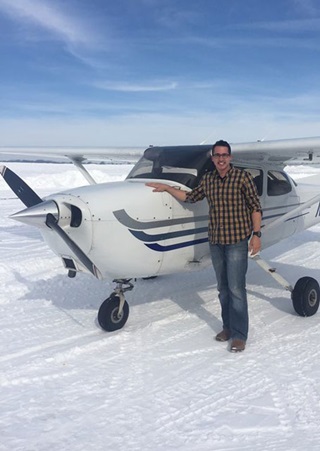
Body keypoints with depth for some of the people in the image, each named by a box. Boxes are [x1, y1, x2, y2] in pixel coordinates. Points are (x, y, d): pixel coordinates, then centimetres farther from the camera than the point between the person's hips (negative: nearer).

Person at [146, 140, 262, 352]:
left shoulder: (243, 176, -7)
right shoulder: (208, 179, 8)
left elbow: (255, 207, -5)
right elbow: (190, 197, 21)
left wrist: (256, 234, -11)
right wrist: (166, 187, 17)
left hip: (237, 240, -5)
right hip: (215, 241, 5)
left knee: (236, 288, -6)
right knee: (223, 287, 12)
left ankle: (239, 335, 4)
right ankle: (228, 327, 25)